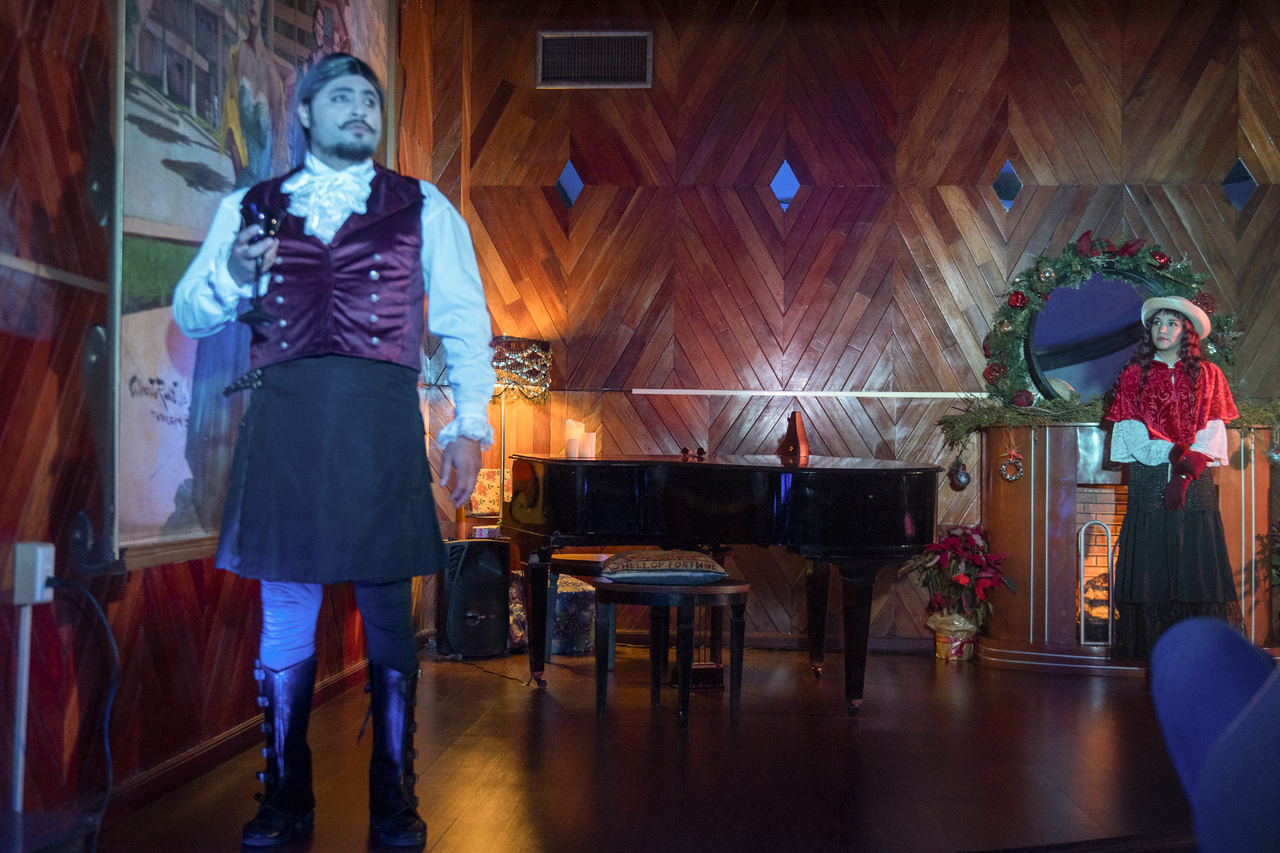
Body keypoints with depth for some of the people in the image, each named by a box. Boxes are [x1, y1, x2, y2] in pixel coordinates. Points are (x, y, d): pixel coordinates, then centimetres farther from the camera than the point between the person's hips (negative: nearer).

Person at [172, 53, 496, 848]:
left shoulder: (422, 208, 14)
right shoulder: (249, 208, 16)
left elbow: (465, 321, 9)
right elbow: (190, 314, 14)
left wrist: (470, 425, -1)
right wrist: (231, 275, -8)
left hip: (381, 419, -1)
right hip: (284, 417, 1)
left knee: (389, 611, 1)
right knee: (285, 612, 4)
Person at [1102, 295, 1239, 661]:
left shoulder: (1207, 375, 12)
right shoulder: (1135, 374, 11)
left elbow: (1214, 430, 4)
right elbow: (1130, 429, 2)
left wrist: (1185, 470, -11)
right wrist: (1172, 452, -13)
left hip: (1196, 482, 0)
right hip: (1148, 479, 0)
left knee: (1196, 562, -5)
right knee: (1151, 564, -5)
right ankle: (1155, 653, -3)